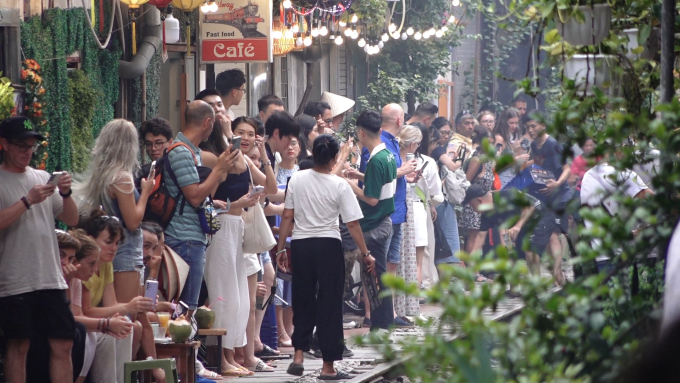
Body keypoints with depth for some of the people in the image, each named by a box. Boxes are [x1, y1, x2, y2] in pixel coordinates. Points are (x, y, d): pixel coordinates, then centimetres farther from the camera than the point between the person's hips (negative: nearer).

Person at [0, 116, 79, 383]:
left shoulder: (42, 178, 15)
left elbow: (71, 219, 15)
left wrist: (66, 194, -3)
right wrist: (28, 201, -16)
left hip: (51, 278, 5)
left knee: (63, 345, 2)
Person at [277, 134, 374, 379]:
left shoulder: (297, 179, -1)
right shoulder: (339, 185, -8)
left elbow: (287, 217, 1)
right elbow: (352, 223, -7)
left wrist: (281, 249, 9)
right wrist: (366, 253, 2)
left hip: (300, 246, 3)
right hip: (328, 246, -3)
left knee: (303, 302, 16)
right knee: (329, 304, 3)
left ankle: (299, 356, 8)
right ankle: (328, 366, 6)